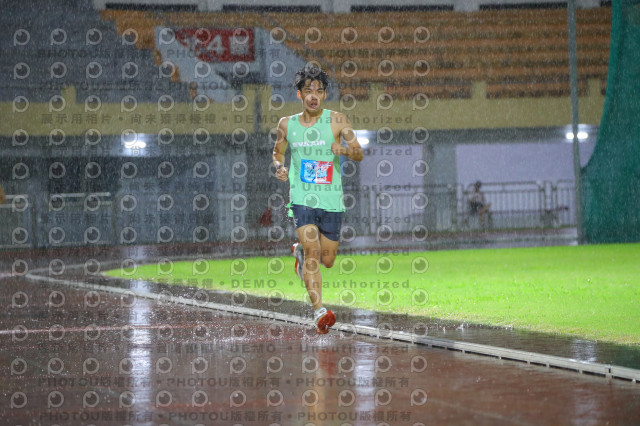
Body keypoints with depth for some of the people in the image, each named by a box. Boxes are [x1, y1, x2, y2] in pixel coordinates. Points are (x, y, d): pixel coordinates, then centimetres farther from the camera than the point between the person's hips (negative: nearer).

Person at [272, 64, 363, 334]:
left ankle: (300, 251, 44)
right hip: (301, 198, -1)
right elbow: (277, 151, 22)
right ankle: (319, 311, -21)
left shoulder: (336, 120, -1)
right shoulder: (287, 124, 5)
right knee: (313, 251, -19)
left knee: (327, 260, 9)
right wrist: (279, 166, -1)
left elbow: (359, 154, -4)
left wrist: (344, 150, -26)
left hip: (331, 200, 1)